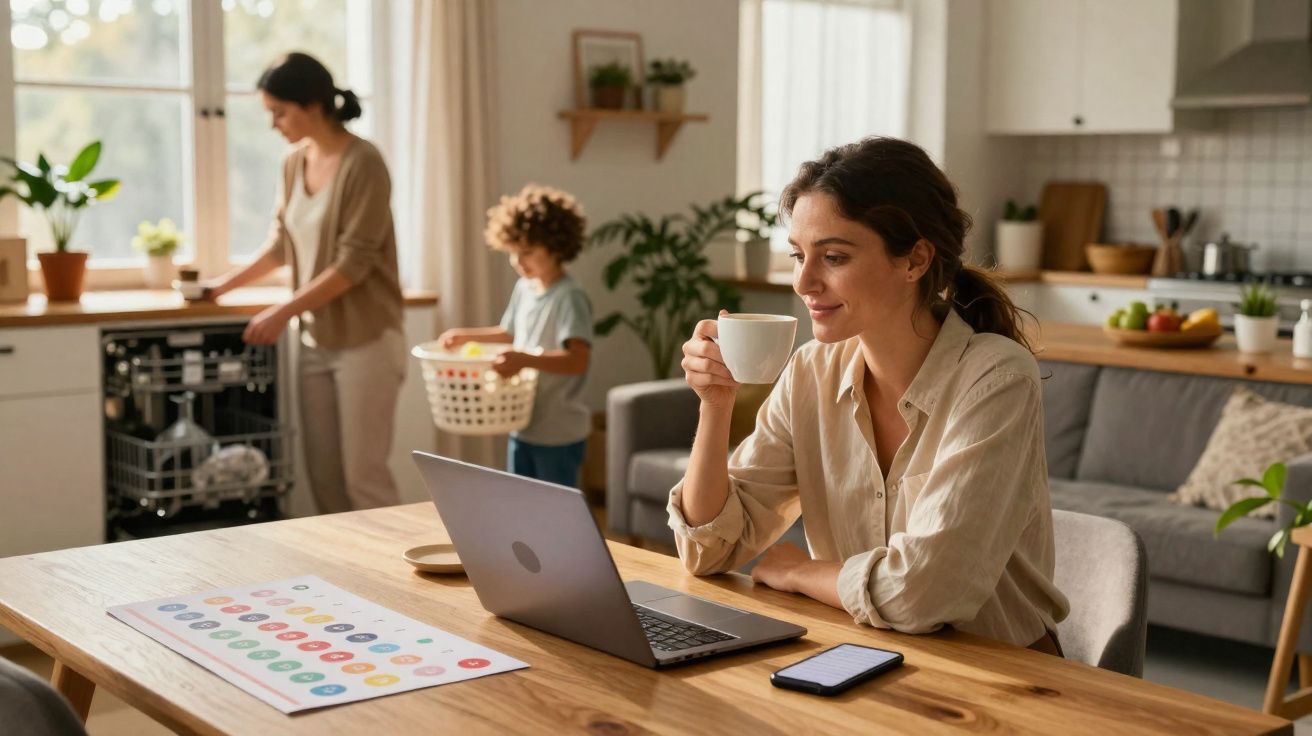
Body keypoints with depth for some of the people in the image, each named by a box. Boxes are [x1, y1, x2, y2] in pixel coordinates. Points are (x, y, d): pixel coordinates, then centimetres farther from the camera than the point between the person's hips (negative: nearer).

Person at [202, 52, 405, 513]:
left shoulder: (362, 163, -14)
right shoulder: (294, 163, 8)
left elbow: (354, 262, -18)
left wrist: (283, 312, -17)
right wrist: (224, 285, 11)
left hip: (366, 340, -7)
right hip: (315, 340, 7)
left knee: (364, 477, -5)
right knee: (323, 476, 8)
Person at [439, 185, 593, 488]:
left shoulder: (569, 297, -18)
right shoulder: (524, 289, 7)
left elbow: (577, 360, -30)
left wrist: (525, 359, -40)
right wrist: (466, 335, 16)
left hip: (559, 434, -8)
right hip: (522, 429, 8)